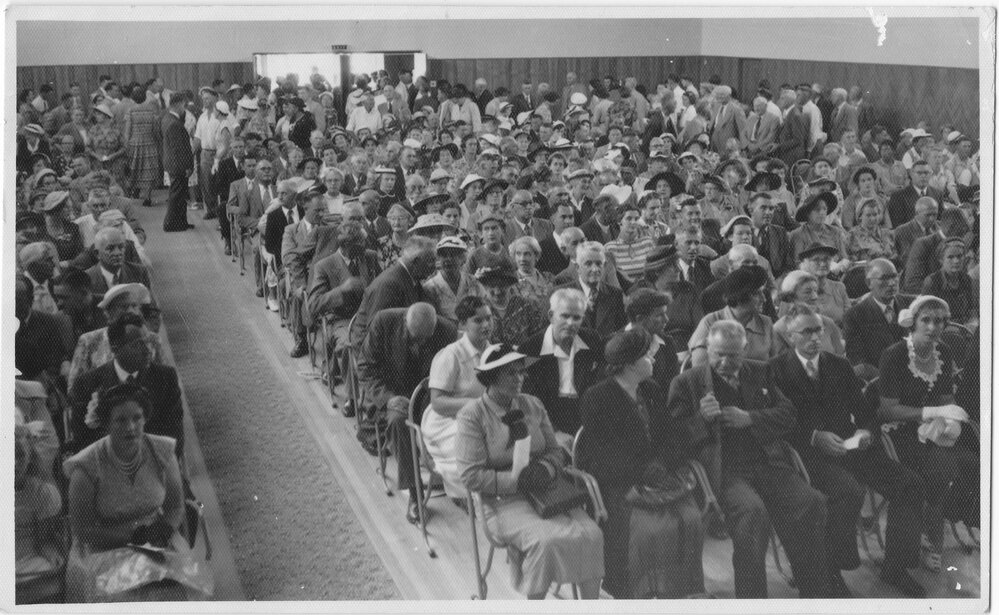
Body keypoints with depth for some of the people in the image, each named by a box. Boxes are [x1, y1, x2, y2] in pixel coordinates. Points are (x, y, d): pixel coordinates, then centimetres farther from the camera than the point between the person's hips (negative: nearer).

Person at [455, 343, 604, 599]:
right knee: (545, 540, -32)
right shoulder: (472, 415, -7)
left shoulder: (533, 405, 10)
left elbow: (555, 450, 14)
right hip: (502, 502, -5)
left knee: (590, 533, -18)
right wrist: (517, 480, -18)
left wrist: (544, 468, -9)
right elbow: (471, 476, -11)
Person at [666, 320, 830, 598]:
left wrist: (750, 419, -4)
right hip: (723, 470, -4)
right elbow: (675, 437, 3)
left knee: (813, 503, -23)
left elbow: (788, 416, 13)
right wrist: (702, 418, -16)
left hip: (768, 463, 4)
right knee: (752, 510, -35)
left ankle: (815, 596, -9)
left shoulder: (760, 373, 19)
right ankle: (750, 601, -25)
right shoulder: (686, 383, 8)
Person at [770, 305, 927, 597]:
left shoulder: (840, 366, 19)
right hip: (808, 451, -6)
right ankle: (831, 571, -13)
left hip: (847, 445, 6)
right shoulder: (777, 370, 0)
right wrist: (815, 437, -20)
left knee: (910, 483, -13)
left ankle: (895, 567, 0)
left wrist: (866, 431, -4)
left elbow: (863, 409, 18)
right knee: (849, 492, -34)